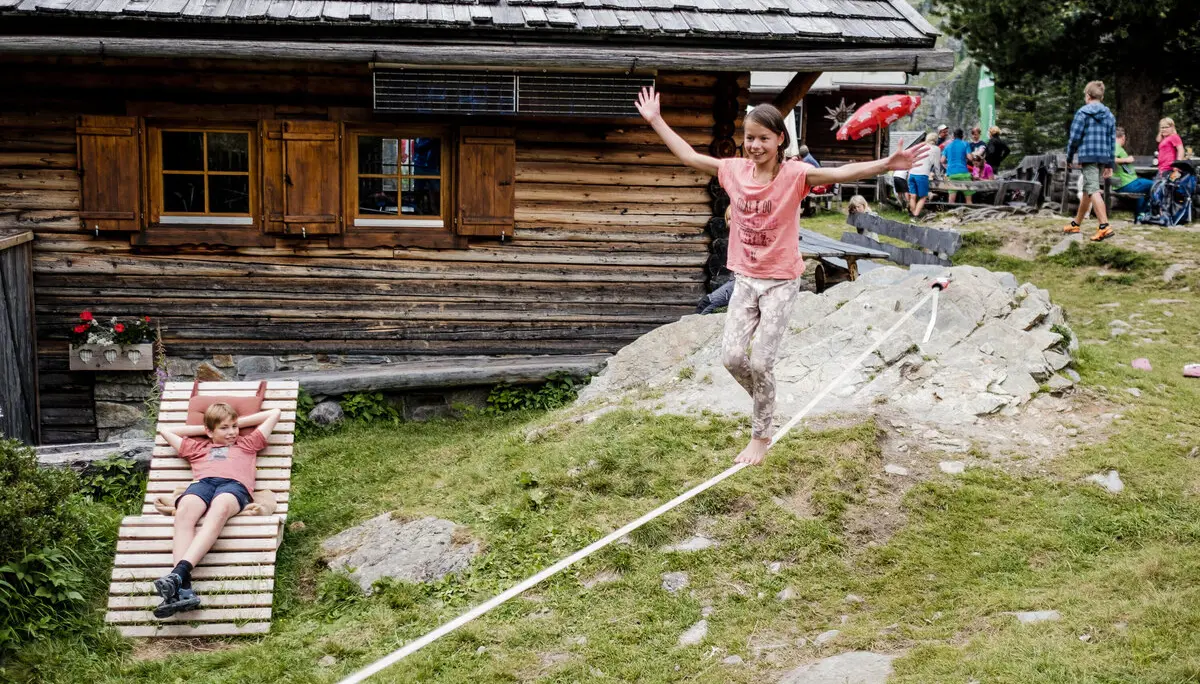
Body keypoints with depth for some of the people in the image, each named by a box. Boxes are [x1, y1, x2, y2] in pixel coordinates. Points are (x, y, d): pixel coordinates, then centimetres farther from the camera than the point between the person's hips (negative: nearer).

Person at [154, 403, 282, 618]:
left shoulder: (247, 443, 38)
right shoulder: (197, 447, 40)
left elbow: (274, 413, 43)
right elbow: (165, 430, 49)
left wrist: (239, 422, 41)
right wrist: (202, 429, 45)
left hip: (234, 484, -1)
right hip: (202, 482, 2)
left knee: (219, 510, -40)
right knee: (184, 511, -36)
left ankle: (179, 573, -58)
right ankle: (183, 589, -53)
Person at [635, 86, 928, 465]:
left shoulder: (794, 174, -15)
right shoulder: (734, 170, -2)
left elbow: (840, 173, -28)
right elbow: (688, 156, 8)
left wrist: (887, 164, -42)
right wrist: (655, 120, 10)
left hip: (781, 282, -4)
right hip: (745, 279, 4)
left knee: (760, 362, -6)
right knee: (731, 356, -2)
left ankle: (761, 434, 14)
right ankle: (766, 404, 27)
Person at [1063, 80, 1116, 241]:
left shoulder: (1083, 113, -3)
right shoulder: (1109, 116, 15)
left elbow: (1074, 137, -7)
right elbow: (1112, 140, 14)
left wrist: (1069, 157, 5)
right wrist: (1109, 164, 18)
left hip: (1088, 156, -7)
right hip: (1104, 157, 7)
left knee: (1093, 190, -13)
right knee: (1087, 190, 18)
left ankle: (1104, 227, -27)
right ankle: (1076, 223, 31)